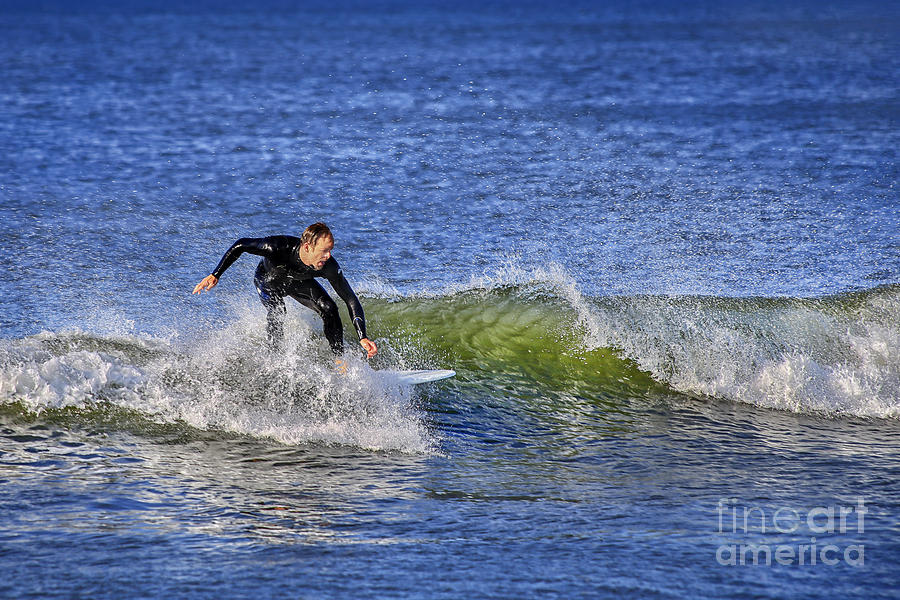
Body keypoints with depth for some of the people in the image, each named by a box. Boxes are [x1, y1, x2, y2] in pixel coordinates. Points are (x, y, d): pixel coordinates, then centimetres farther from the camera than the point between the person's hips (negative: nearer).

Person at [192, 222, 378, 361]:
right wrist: (215, 275, -36)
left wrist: (363, 337, -36)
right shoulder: (281, 247, -44)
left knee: (329, 308, -18)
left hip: (299, 282, 2)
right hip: (268, 280, -2)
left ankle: (339, 361, -3)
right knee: (277, 311, -30)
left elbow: (351, 300, -27)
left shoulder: (329, 267, -35)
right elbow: (241, 245, -32)